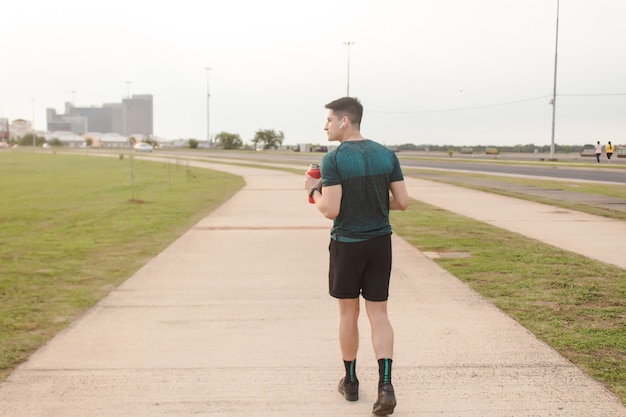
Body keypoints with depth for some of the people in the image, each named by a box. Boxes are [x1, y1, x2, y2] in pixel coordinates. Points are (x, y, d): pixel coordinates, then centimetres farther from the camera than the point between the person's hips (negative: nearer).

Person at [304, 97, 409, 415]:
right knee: (378, 313, 8)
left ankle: (350, 382, 25)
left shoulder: (333, 160, -14)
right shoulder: (387, 155, 0)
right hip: (381, 242, 3)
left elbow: (330, 210, -19)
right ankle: (385, 384, -4)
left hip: (347, 244, -3)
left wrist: (313, 189, 0)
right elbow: (402, 202, 0)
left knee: (348, 313, 12)